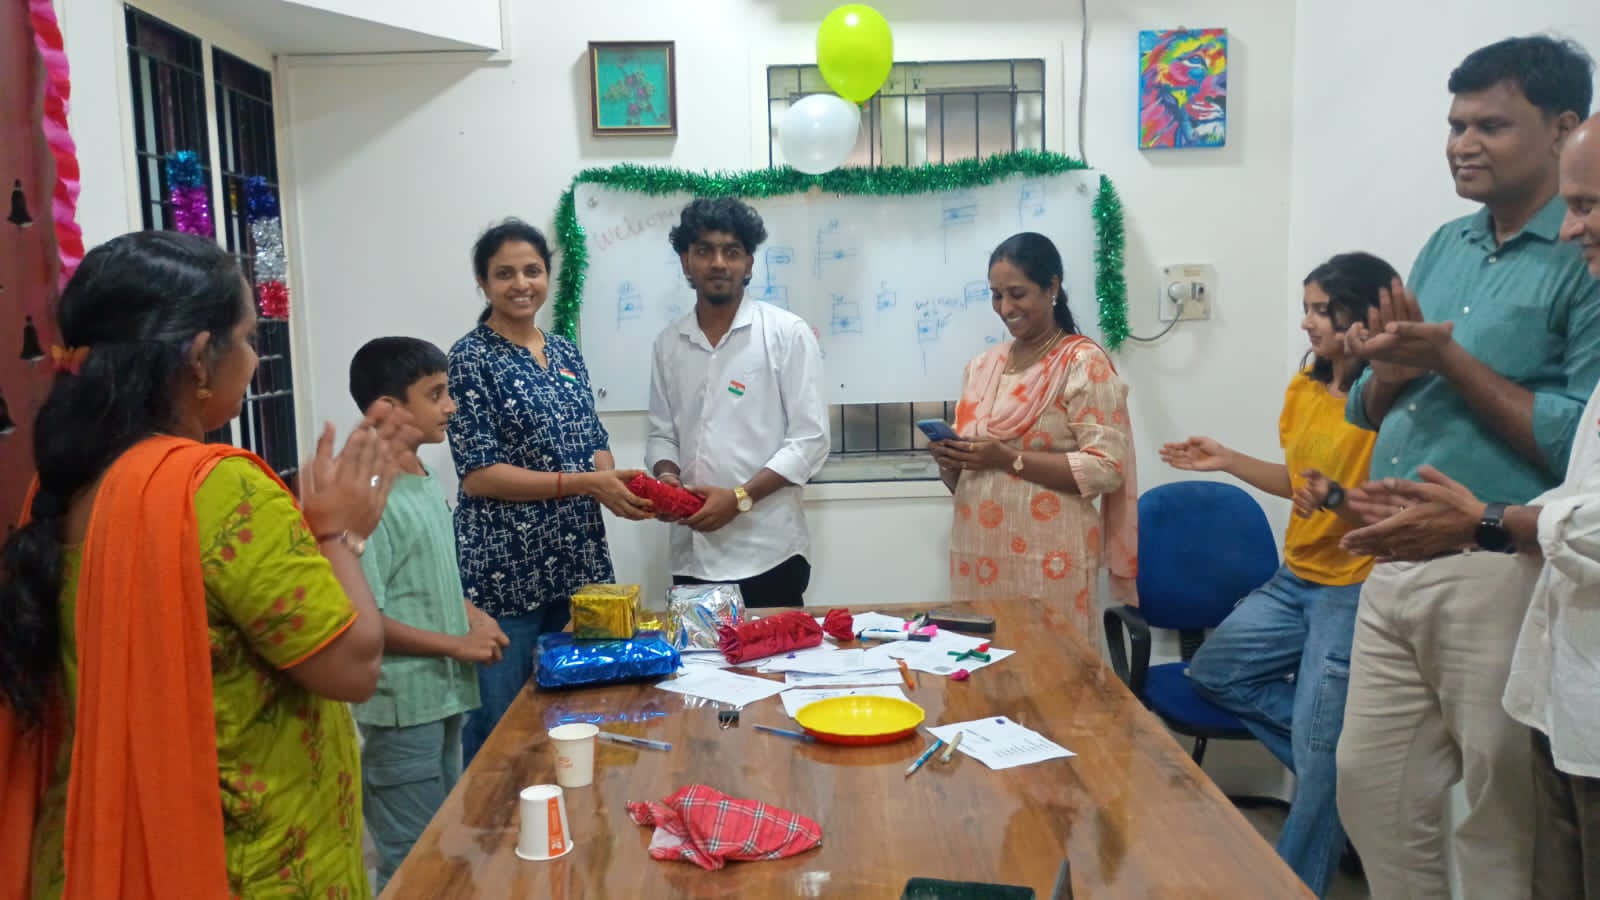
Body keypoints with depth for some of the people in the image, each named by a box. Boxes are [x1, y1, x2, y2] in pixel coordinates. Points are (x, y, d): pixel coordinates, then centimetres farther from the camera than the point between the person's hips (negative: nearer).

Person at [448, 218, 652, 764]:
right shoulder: (471, 359, -8)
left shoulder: (565, 352, 11)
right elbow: (478, 475, -14)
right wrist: (584, 483, -19)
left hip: (577, 561, 6)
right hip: (504, 572, -6)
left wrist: (617, 484, -9)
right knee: (499, 724, 2)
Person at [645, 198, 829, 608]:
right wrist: (666, 476, -6)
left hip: (767, 554, -4)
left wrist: (739, 497, -15)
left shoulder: (787, 333, -3)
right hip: (691, 554, 4)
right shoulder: (668, 344, 10)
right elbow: (662, 434, 16)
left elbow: (810, 440, -8)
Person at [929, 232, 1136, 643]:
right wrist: (950, 460, -4)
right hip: (978, 555, 6)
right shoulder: (981, 366, 13)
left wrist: (1009, 459, -18)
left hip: (1048, 561, -6)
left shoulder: (1083, 362, -6)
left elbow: (1107, 467, -14)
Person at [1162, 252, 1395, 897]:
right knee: (1212, 672, 13)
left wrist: (1337, 499, -34)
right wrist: (1227, 461, 10)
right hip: (1296, 578, 9)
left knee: (1317, 757, -1)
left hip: (1356, 591, -9)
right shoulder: (1305, 387, 6)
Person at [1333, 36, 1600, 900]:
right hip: (1393, 568, 7)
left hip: (1501, 572, -7)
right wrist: (1391, 364, -6)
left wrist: (1447, 358, -15)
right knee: (1369, 783, 15)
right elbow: (1369, 411, 15)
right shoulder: (1444, 247, 13)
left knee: (1504, 822, 7)